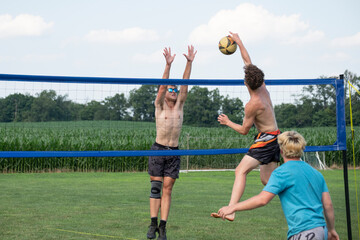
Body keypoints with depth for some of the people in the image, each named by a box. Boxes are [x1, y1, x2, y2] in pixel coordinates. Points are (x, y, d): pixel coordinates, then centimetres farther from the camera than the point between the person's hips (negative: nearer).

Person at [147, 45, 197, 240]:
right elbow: (162, 85, -12)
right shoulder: (160, 106, 1)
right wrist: (168, 64, -23)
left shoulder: (179, 106, 8)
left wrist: (189, 63, -10)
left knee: (167, 189, 2)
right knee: (156, 187, -1)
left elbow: (185, 84, -1)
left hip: (174, 152, 3)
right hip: (158, 150, -2)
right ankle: (153, 224, 3)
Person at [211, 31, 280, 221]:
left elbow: (244, 130, -8)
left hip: (266, 139, -10)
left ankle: (230, 211, -32)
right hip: (274, 138, 10)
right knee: (266, 179, 17)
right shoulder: (263, 88, 2)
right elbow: (248, 62, 13)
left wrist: (227, 122, 6)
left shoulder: (252, 105, -19)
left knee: (241, 171, -19)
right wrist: (239, 42, 19)